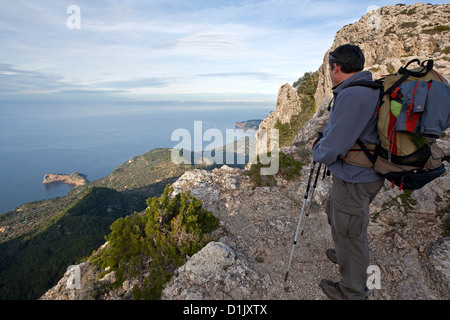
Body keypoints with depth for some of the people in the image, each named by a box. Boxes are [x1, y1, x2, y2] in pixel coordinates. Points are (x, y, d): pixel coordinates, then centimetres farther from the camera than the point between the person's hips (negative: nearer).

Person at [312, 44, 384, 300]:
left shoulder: (352, 95, -26)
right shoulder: (373, 90, 8)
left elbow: (331, 150, -27)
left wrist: (317, 150, -5)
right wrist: (324, 140, 7)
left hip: (354, 181, -10)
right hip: (369, 174, 10)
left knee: (350, 235, 8)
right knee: (334, 211, 29)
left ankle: (352, 292, 32)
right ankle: (342, 254, 53)